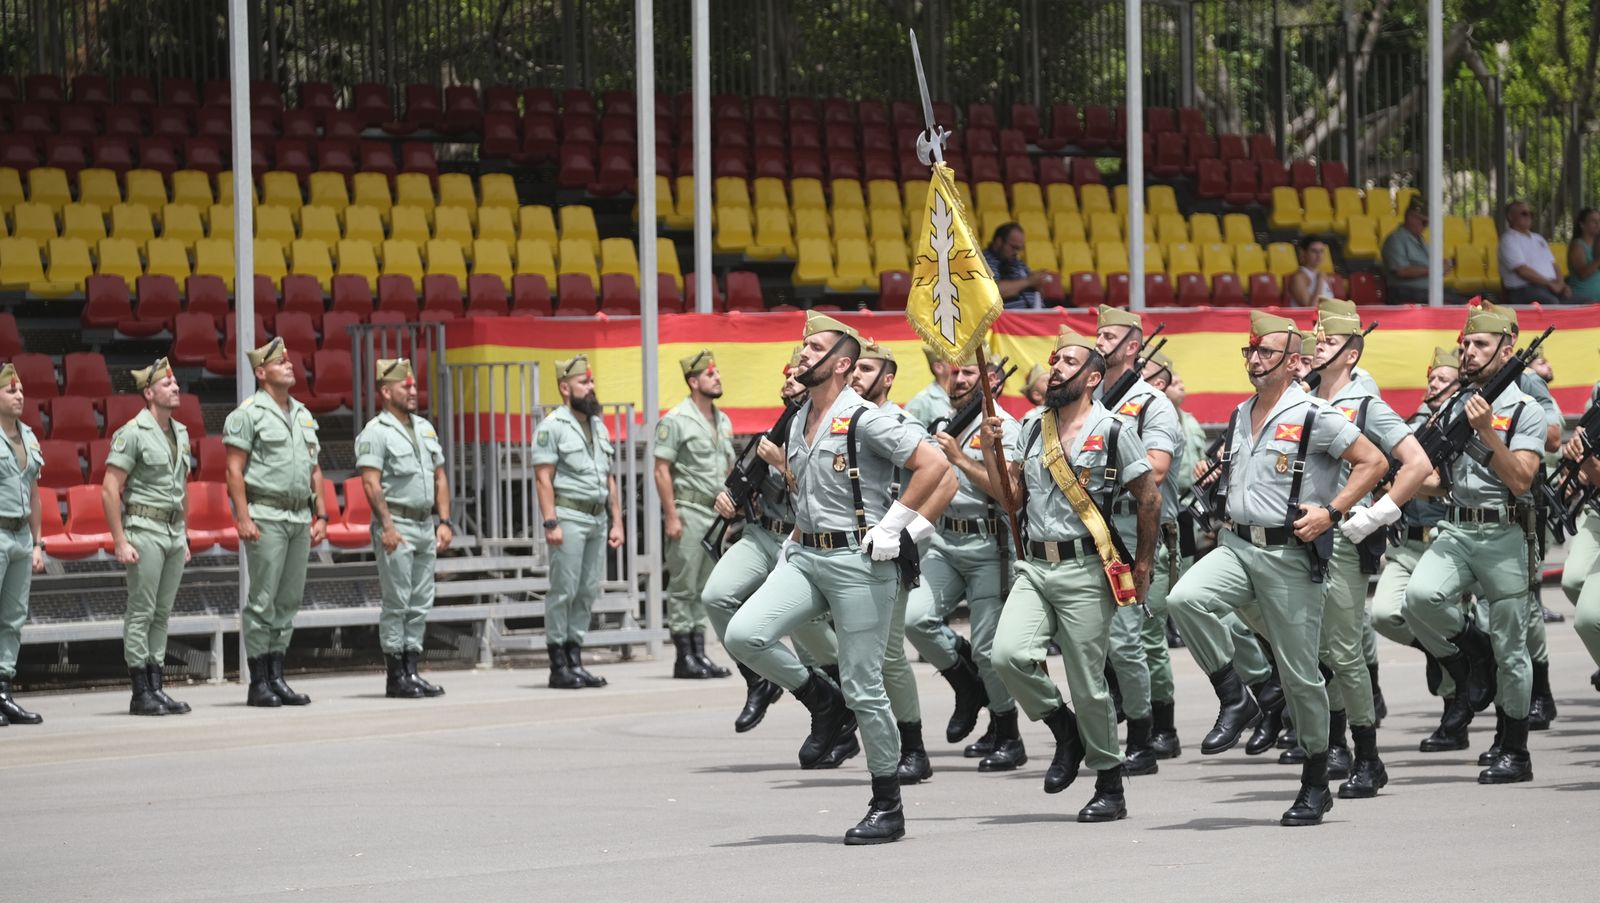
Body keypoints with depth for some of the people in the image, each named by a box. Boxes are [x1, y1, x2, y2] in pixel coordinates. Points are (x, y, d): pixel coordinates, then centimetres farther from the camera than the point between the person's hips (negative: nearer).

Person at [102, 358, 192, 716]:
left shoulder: (180, 433, 14)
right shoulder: (132, 433, -9)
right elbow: (109, 490, -12)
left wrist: (184, 537, 19)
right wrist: (120, 542, -15)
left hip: (174, 531, 7)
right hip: (144, 529, -7)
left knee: (162, 613, 8)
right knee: (141, 613, -5)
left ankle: (156, 687, 11)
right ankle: (141, 694, -3)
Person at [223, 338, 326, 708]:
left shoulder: (303, 415, 17)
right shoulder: (247, 414, -5)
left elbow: (315, 470, 20)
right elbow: (234, 470, -9)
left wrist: (321, 516, 12)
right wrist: (243, 519, -16)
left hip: (300, 517, 7)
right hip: (266, 516, -7)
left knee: (289, 600, 7)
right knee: (263, 600, -6)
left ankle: (277, 677, 12)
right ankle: (259, 683, -3)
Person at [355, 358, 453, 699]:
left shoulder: (425, 428, 16)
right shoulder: (376, 432, -7)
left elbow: (440, 478, 19)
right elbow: (371, 483, -14)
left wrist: (444, 522, 9)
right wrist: (387, 527, -21)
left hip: (425, 526, 7)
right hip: (397, 526, -7)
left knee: (420, 605, 7)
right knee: (396, 604, -6)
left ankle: (412, 672, 12)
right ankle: (396, 677, -3)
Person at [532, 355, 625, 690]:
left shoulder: (599, 426, 18)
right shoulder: (553, 425, -4)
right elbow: (543, 478, -10)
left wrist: (617, 522, 13)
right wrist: (550, 523, -18)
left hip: (598, 518, 7)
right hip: (569, 515, -7)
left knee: (588, 591, 6)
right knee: (563, 591, -6)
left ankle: (575, 660, 11)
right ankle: (558, 665, -4)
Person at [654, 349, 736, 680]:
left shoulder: (723, 421, 15)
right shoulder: (676, 420, -8)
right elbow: (662, 470, -11)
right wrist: (671, 516, -16)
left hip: (717, 513, 7)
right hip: (688, 510, -7)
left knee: (704, 589, 9)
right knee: (684, 587, -4)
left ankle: (700, 653, 12)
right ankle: (684, 658, -2)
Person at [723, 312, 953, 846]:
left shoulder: (862, 420, -10)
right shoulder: (799, 424, 15)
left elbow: (934, 464, -15)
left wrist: (896, 528, -14)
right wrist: (795, 541, 17)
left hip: (858, 562, -7)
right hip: (805, 559, 7)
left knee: (864, 689, -4)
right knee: (744, 634, -15)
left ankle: (887, 806, 9)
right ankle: (824, 703, 9)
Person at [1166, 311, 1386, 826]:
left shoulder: (1312, 417, -7)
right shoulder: (1238, 418, 14)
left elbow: (1373, 462, -7)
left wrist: (1330, 511, -14)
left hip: (1290, 556, -6)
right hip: (1237, 546, 6)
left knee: (1299, 673, 0)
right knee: (1185, 600, -24)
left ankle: (1316, 784, 14)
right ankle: (1234, 700, -7)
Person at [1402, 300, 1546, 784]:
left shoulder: (1525, 411, -3)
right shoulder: (1451, 408, 14)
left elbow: (1520, 481, -13)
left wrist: (1486, 431, -19)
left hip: (1503, 535, -4)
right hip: (1455, 531, 4)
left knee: (1509, 649, 0)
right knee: (1420, 596, -26)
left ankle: (1513, 751, 11)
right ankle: (1471, 665, -1)